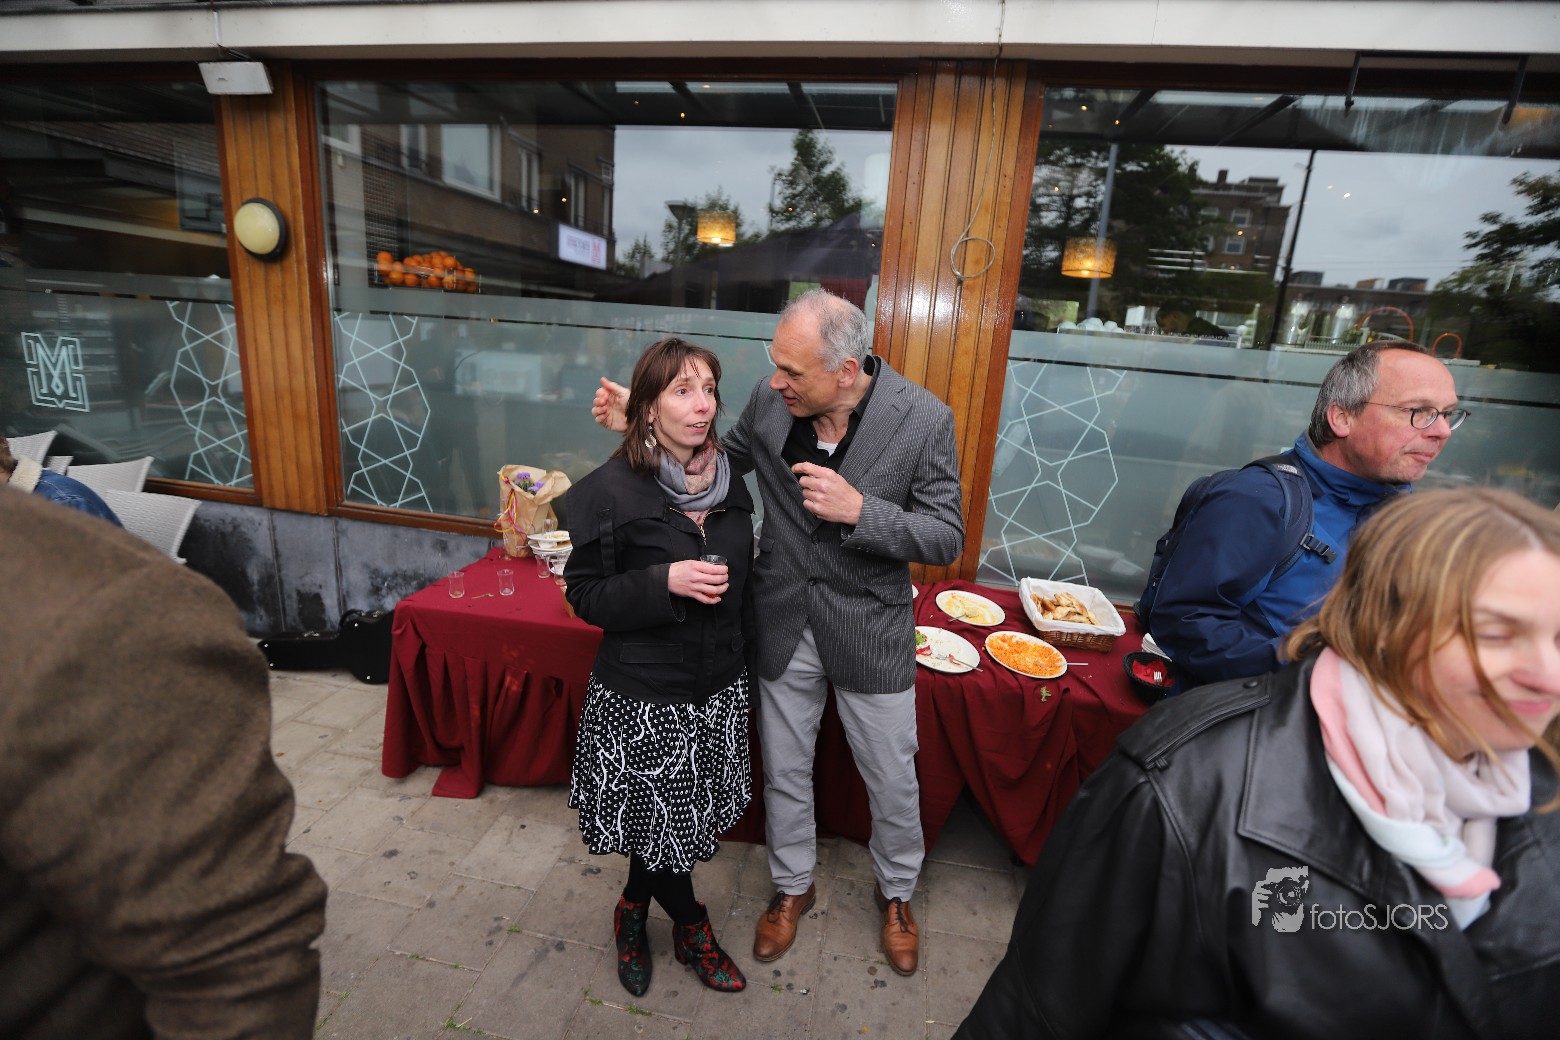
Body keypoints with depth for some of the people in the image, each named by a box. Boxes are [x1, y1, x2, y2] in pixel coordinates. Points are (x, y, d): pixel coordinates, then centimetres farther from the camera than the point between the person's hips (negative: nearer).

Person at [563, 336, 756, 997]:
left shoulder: (729, 482, 0)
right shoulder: (612, 490, -16)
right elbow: (585, 595, -11)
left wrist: (737, 657, 12)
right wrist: (665, 582, -26)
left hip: (717, 685, 5)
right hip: (642, 696, -5)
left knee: (687, 816, 19)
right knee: (659, 821, 11)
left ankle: (633, 913, 49)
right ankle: (691, 929, 42)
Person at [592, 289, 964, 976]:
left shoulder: (924, 419, -18)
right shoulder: (769, 402, -9)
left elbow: (948, 539, -14)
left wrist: (858, 510, -30)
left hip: (870, 630, -2)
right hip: (783, 624, 3)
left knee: (892, 780, 17)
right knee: (784, 772, 20)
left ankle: (896, 893, 50)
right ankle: (793, 888, 50)